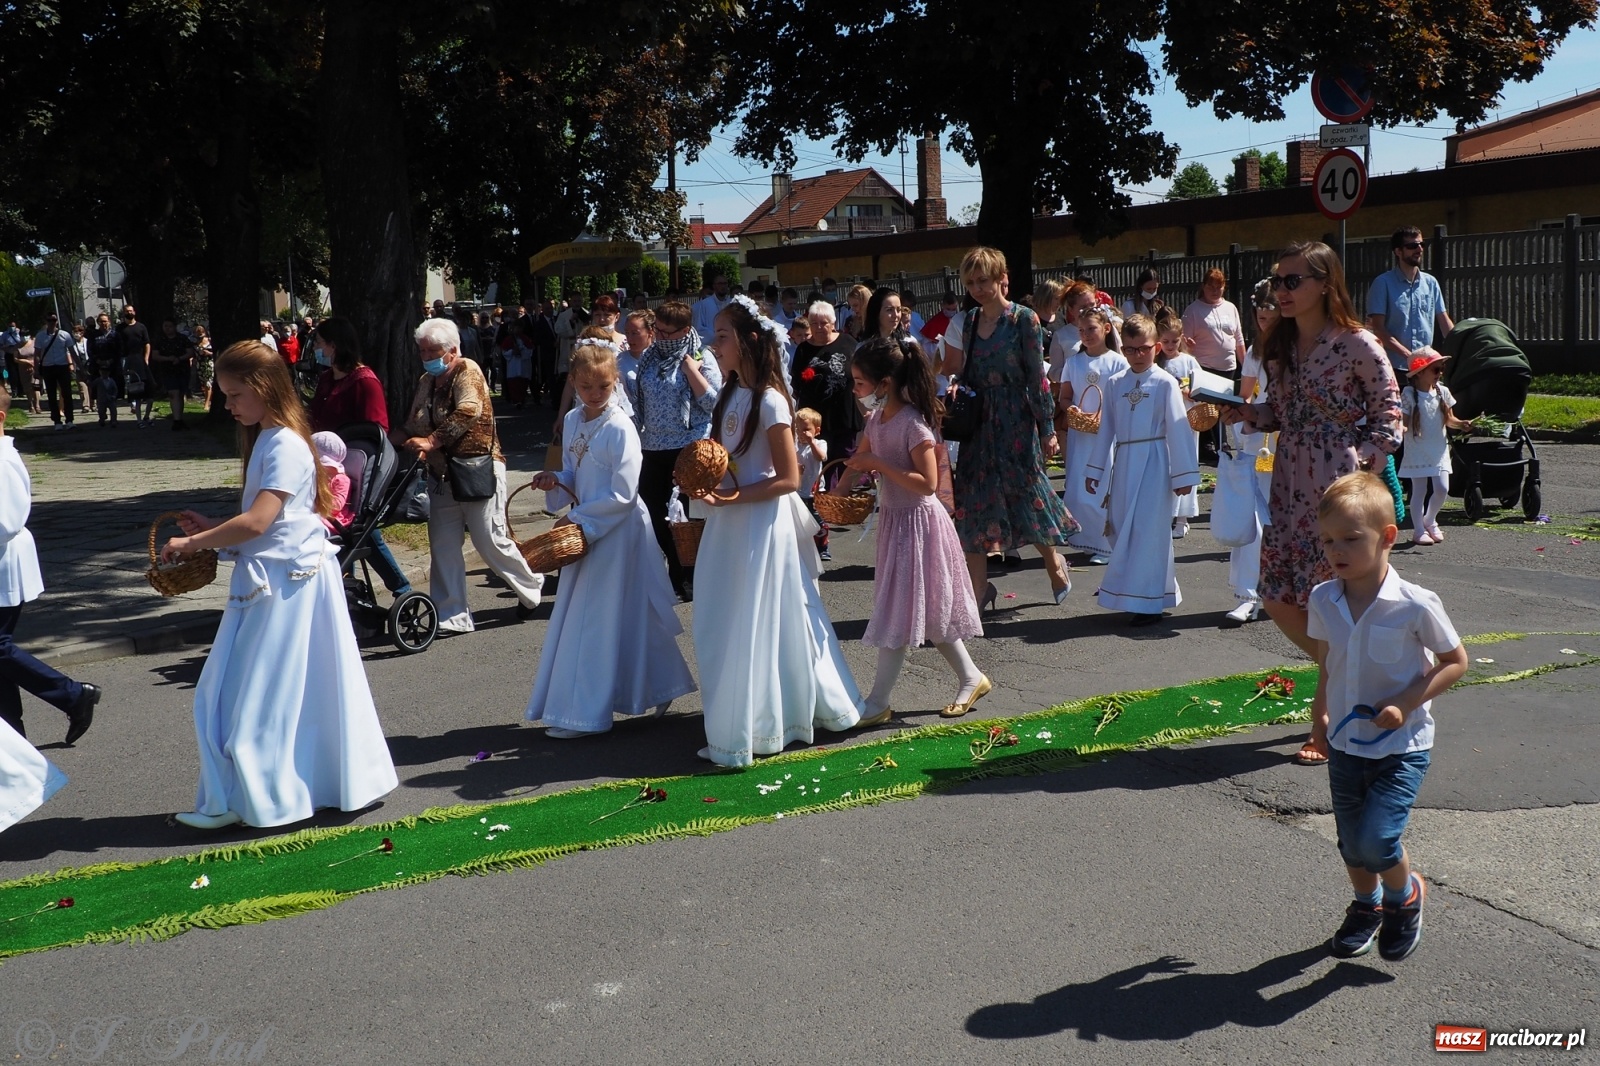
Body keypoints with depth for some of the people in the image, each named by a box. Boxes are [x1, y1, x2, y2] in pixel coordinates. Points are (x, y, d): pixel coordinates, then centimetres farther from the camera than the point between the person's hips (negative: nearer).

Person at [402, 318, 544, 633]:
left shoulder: (467, 371, -8)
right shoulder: (426, 382, 14)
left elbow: (468, 411, -25)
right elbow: (414, 425, 13)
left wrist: (431, 441, -32)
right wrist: (408, 441, -10)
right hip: (442, 474, 7)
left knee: (490, 541, -2)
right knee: (442, 547, 4)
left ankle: (531, 589, 22)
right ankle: (451, 617, 10)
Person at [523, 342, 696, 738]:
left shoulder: (620, 429, -18)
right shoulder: (572, 421, 5)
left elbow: (622, 495, -19)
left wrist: (578, 518, -15)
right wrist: (555, 480, -6)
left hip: (616, 531, -8)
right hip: (585, 529, 8)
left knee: (597, 620, -1)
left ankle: (584, 712, 8)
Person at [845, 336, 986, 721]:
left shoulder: (913, 424, -21)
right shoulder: (877, 418, 4)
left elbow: (928, 483, -25)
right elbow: (859, 460, 17)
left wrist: (879, 464, -25)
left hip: (917, 522, -9)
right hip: (893, 519, 9)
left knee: (898, 611, -2)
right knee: (925, 611, 15)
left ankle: (878, 703, 6)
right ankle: (971, 678, 29)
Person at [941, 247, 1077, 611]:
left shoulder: (1023, 319, -7)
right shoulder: (970, 321, 9)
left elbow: (1037, 377, -9)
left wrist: (1048, 429, -9)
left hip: (1016, 421, -5)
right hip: (979, 422, 5)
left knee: (1026, 492, 2)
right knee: (973, 498, 1)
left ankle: (1056, 564, 28)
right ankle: (978, 589, 8)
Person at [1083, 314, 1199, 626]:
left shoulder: (1165, 383, -4)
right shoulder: (1115, 384, 9)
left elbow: (1177, 428, -5)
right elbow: (1106, 428, 15)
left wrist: (1183, 474, -7)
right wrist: (1095, 469, 16)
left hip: (1153, 462, -5)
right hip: (1123, 462, 5)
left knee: (1148, 529, -5)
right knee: (1121, 528, 8)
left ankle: (1146, 602, 2)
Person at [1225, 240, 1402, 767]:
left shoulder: (1356, 345, -10)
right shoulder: (1279, 347, 10)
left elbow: (1389, 414, -6)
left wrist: (1361, 466, -16)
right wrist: (1247, 413, -2)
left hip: (1339, 489, -7)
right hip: (1290, 487, 7)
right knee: (1277, 599, 6)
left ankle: (1325, 721, 14)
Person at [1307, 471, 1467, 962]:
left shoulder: (1416, 605, -19)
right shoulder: (1323, 601, -6)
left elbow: (1455, 661, -7)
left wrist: (1405, 704, -18)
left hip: (1402, 746, -4)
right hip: (1345, 743, 4)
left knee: (1377, 840, -13)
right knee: (1351, 843, 14)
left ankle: (1406, 894, 20)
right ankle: (1366, 906, 43)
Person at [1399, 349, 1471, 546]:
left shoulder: (1442, 392, 4)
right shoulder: (1408, 394, -11)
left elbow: (1448, 419, 11)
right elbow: (1404, 422, -10)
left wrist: (1461, 424, -8)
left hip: (1439, 451, 5)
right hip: (1417, 452, -4)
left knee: (1442, 488, 1)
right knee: (1419, 491, 1)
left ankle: (1430, 521, 25)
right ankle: (1418, 530, 12)